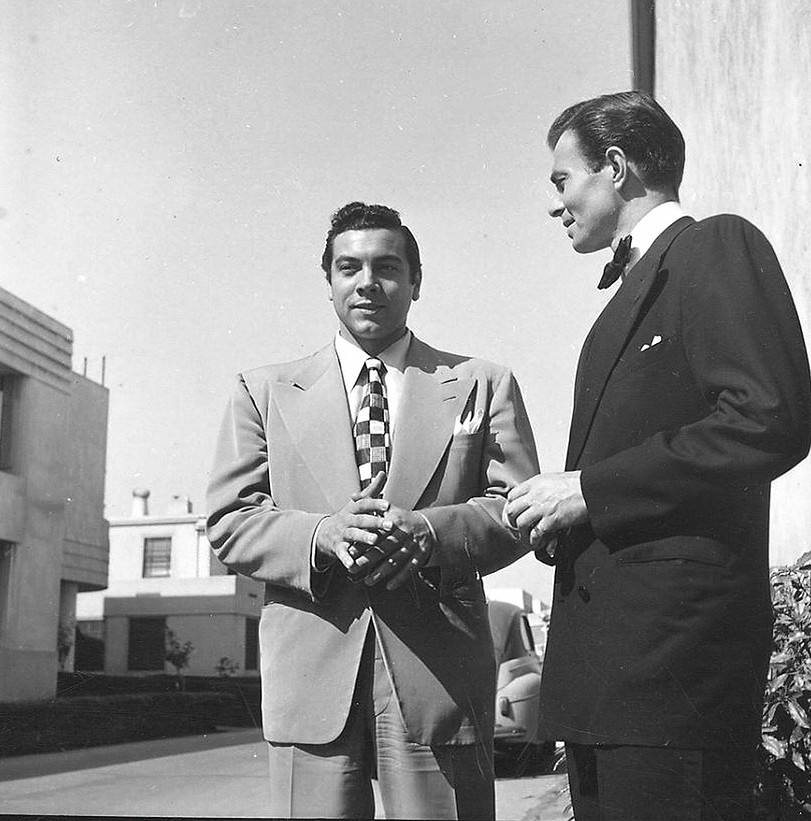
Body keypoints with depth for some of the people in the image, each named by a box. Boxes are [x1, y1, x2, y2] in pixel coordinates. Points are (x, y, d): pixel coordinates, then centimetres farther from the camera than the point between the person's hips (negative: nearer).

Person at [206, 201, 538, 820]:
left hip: (440, 675, 0)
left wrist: (431, 532, -16)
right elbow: (229, 522, 6)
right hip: (310, 672, 1)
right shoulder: (264, 392, 13)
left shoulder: (482, 385, 12)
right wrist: (322, 535, -14)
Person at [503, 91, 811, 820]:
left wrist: (591, 490, -15)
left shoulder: (719, 249, -5)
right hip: (607, 654, 9)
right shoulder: (633, 290, 22)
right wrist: (562, 513, 2)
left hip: (676, 640, -9)